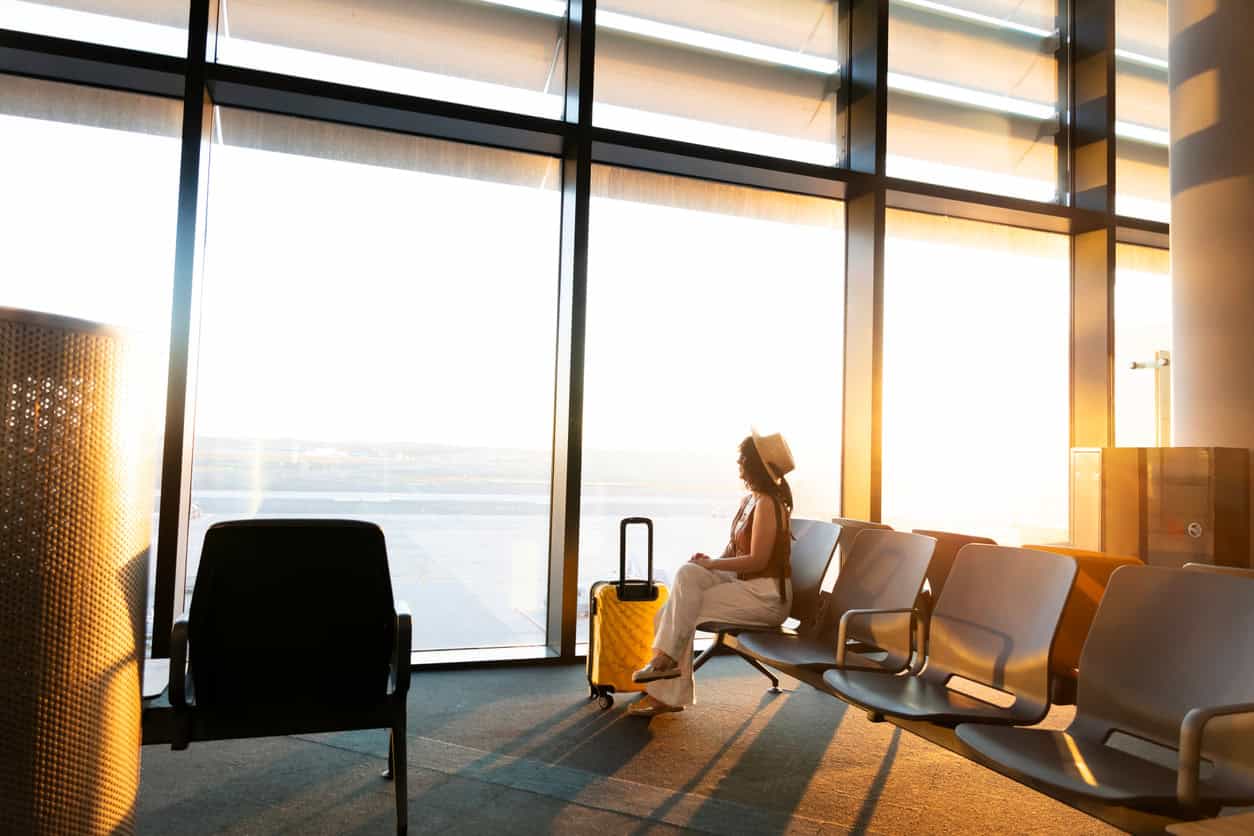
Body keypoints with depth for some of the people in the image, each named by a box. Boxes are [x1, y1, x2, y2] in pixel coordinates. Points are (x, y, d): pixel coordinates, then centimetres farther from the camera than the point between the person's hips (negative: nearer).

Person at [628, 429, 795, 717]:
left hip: (766, 595, -8)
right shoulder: (748, 501, 13)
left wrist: (711, 564, -14)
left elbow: (757, 560, -20)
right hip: (744, 584, 8)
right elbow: (733, 551, 15)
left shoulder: (768, 503, -15)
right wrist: (709, 562, -4)